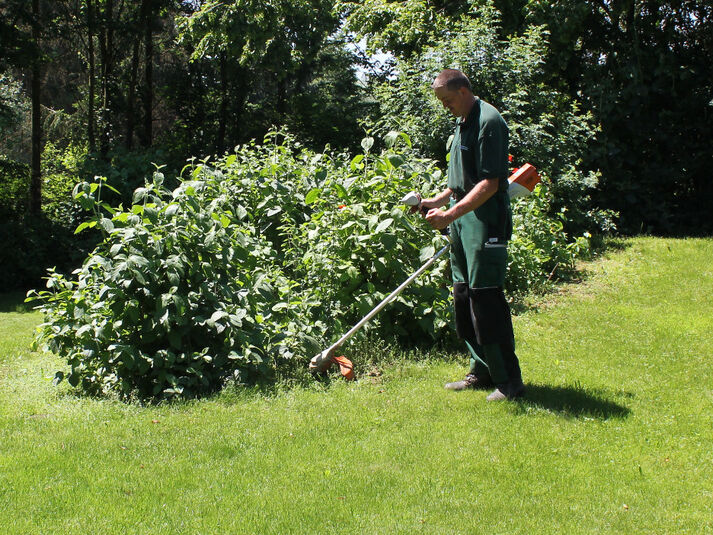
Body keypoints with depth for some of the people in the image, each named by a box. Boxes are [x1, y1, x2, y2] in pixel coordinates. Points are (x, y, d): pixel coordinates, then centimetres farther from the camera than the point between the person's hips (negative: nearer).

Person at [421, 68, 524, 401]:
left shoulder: (488, 122, -14)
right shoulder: (462, 123, 17)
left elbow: (490, 183, -20)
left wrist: (451, 214, -23)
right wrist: (438, 200, 14)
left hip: (485, 219, -10)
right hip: (462, 217, 10)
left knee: (486, 297, -10)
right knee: (464, 296, 12)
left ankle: (509, 380, -3)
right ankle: (481, 371, 21)